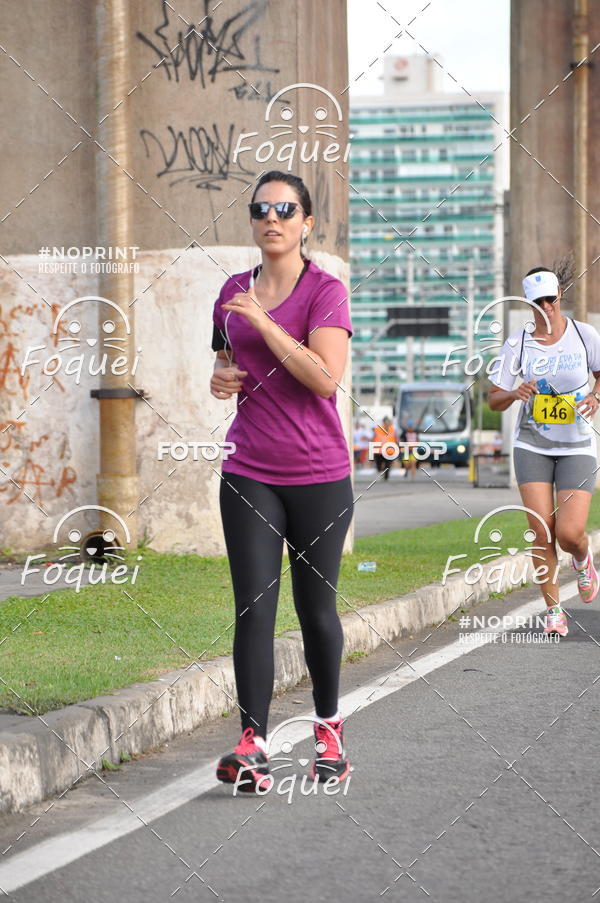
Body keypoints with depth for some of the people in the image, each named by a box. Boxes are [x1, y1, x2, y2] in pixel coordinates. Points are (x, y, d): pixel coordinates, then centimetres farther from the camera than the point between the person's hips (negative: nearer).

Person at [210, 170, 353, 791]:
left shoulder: (326, 290, -6)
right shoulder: (233, 293, 10)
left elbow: (326, 375, -19)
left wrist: (263, 321, -18)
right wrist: (221, 379, 1)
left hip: (319, 476, -3)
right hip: (248, 474, 3)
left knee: (315, 607, 7)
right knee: (254, 607, -6)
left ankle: (328, 731, 25)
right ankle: (252, 744, -7)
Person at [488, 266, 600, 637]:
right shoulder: (518, 344, -3)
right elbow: (494, 400, 2)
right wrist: (516, 393, -19)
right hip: (532, 447, 1)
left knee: (570, 533, -12)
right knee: (542, 533, -8)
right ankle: (554, 610, 8)